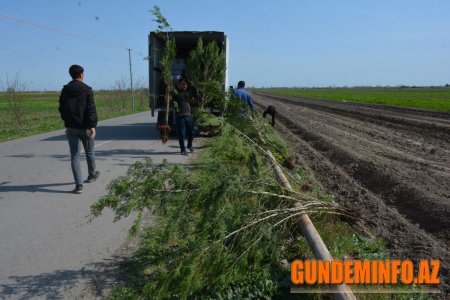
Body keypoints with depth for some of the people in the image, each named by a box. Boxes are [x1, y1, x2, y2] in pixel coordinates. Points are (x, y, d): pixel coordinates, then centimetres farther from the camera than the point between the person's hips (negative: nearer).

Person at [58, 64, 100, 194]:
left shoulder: (65, 90, 6)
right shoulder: (87, 90, -7)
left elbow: (61, 109, 11)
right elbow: (91, 109, -16)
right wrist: (92, 125, -20)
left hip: (71, 128, 3)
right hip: (84, 127, -2)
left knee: (74, 156, 2)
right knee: (89, 152, 18)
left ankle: (79, 184, -6)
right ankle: (92, 175, 38)